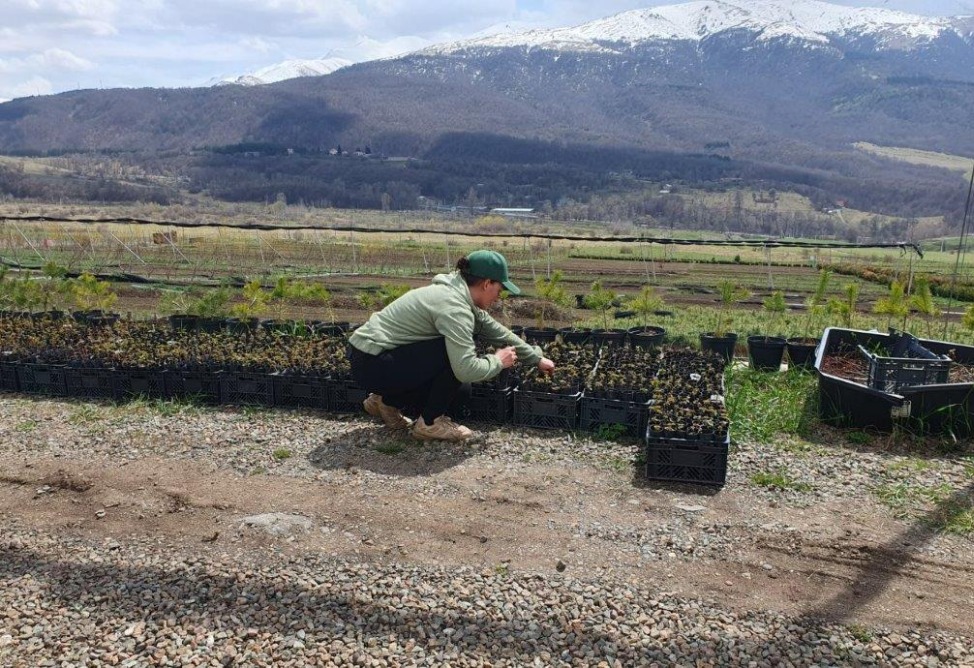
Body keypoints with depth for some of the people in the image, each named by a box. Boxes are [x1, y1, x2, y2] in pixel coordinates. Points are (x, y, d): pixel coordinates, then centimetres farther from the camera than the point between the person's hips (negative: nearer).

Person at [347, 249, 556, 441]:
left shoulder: (457, 292, 6)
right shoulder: (453, 307, -24)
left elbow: (494, 330, 16)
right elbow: (467, 369, -30)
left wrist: (537, 358, 21)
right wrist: (497, 361, -10)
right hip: (370, 363, -10)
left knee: (460, 387, 11)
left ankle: (388, 401, 19)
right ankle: (430, 422, -4)